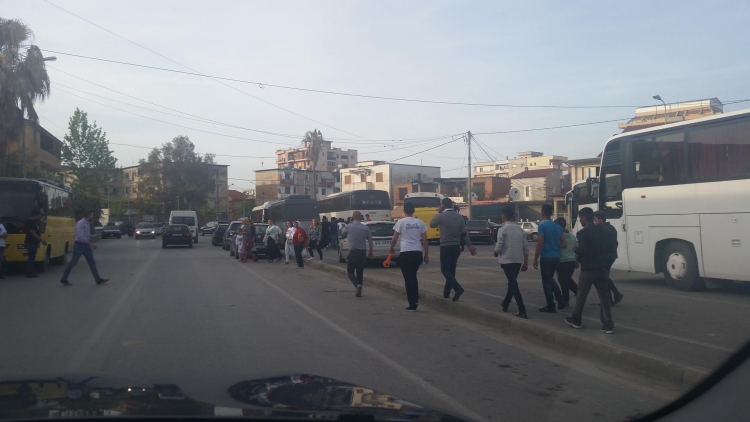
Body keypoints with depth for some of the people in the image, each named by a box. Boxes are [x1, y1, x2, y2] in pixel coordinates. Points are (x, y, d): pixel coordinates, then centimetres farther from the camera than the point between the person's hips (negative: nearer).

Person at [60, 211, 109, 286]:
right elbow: (80, 237, -25)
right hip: (79, 245, -8)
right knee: (73, 263, 3)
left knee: (92, 263, 3)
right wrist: (91, 244, -25)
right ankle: (64, 279, 17)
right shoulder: (80, 223, -17)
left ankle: (98, 279, 1)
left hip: (86, 246, 8)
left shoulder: (87, 223, 10)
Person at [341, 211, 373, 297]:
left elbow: (342, 233, 17)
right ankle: (358, 291, 16)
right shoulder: (366, 228, 1)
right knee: (360, 272, 15)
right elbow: (370, 241, 3)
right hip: (362, 252, 3)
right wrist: (371, 252, 15)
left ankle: (357, 285, -17)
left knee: (350, 271, 8)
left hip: (353, 252, -3)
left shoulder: (348, 226, -5)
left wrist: (350, 222, 21)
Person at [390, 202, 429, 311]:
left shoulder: (401, 222, -4)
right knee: (413, 276, 23)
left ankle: (412, 305, 2)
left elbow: (394, 238, -2)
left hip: (405, 253, -4)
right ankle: (415, 299, 22)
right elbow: (424, 239, 6)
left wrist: (391, 249, 16)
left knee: (408, 278, 2)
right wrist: (426, 254, 13)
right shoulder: (420, 222, 6)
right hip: (417, 253, 4)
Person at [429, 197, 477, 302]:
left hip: (445, 247, -5)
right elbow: (464, 233, 4)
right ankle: (446, 292, 21)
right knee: (451, 269, 14)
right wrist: (470, 246, 8)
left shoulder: (441, 216, -10)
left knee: (445, 269, -1)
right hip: (456, 247, 6)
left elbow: (431, 224, 8)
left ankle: (458, 288, -20)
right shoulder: (460, 217, 4)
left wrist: (438, 213, 13)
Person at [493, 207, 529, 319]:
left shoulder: (502, 229, -9)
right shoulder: (520, 229, 9)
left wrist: (496, 253, 10)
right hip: (518, 260, 6)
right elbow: (526, 247, 7)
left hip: (507, 260, -6)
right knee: (512, 282, 21)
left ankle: (522, 311, -16)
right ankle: (505, 304, 37)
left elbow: (499, 247, -13)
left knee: (513, 284, -8)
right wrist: (526, 263, 13)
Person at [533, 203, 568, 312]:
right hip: (556, 257, 7)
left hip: (546, 257, -7)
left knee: (546, 281, 3)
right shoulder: (558, 227, 9)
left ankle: (551, 306, 7)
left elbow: (540, 244, -15)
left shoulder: (542, 226, -12)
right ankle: (560, 301, 14)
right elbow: (564, 244, 10)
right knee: (550, 279, 22)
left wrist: (535, 259, -9)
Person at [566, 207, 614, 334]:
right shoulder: (602, 231, 8)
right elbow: (609, 248, 11)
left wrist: (575, 250, 1)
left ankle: (576, 320, 24)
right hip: (601, 268, 6)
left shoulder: (583, 233, -14)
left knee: (581, 296, 10)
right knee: (604, 296, 5)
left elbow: (581, 251, -19)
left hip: (588, 269, -6)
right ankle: (608, 325, 2)